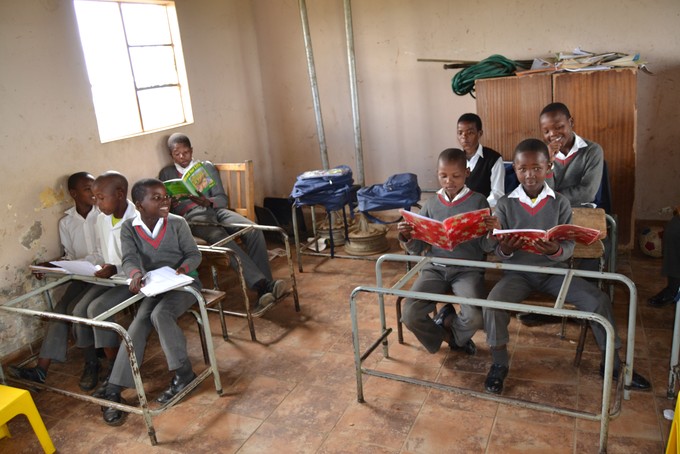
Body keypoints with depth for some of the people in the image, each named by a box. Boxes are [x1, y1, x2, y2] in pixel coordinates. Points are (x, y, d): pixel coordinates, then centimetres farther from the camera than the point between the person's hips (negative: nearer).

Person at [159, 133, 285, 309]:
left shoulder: (206, 166, 21)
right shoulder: (166, 173, 19)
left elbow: (222, 198, 11)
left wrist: (208, 202, -12)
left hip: (214, 209, 3)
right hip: (190, 216, -3)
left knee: (253, 230, -27)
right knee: (220, 237, -37)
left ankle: (264, 285, -34)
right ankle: (263, 284, -47)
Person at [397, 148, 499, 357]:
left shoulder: (478, 202, 0)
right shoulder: (431, 204, 6)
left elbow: (487, 245, -3)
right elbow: (417, 248, 7)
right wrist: (407, 238, -16)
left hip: (468, 269, -2)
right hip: (435, 268, 2)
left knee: (475, 318, -26)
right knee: (409, 313, -19)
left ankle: (447, 323, 12)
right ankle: (450, 336, 13)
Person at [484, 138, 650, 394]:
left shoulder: (560, 203, -3)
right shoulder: (505, 204, -5)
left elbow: (569, 247, -6)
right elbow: (499, 253, -3)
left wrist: (556, 251, -29)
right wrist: (505, 250, -28)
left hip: (553, 269, 1)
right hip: (518, 271, -1)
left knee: (598, 300, -14)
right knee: (493, 302, -28)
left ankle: (612, 363, 10)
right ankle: (499, 363, -4)